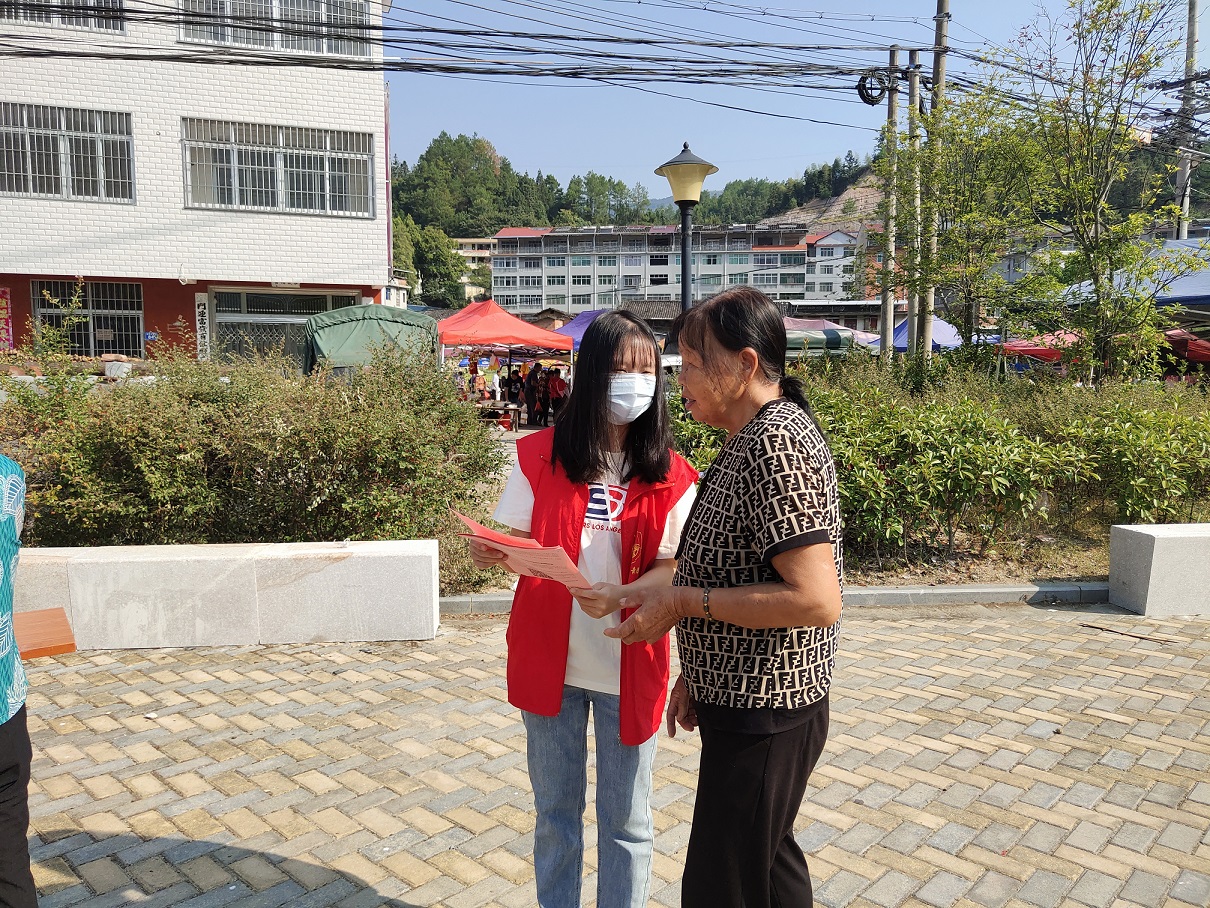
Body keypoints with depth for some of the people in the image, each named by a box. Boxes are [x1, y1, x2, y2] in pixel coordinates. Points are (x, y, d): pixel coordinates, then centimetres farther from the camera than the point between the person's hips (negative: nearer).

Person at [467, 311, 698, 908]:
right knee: (555, 812, 19)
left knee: (625, 821, 14)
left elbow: (674, 568, -9)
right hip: (550, 660, 1)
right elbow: (517, 545, 0)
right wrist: (488, 553, -22)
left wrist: (620, 595, -28)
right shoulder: (540, 455, -4)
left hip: (629, 667, -1)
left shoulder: (671, 477, -6)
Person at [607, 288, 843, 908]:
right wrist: (695, 676, 14)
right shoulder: (752, 438, 9)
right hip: (751, 702, 10)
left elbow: (815, 599, -29)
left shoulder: (775, 443, -23)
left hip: (760, 717, -10)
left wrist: (682, 601, -22)